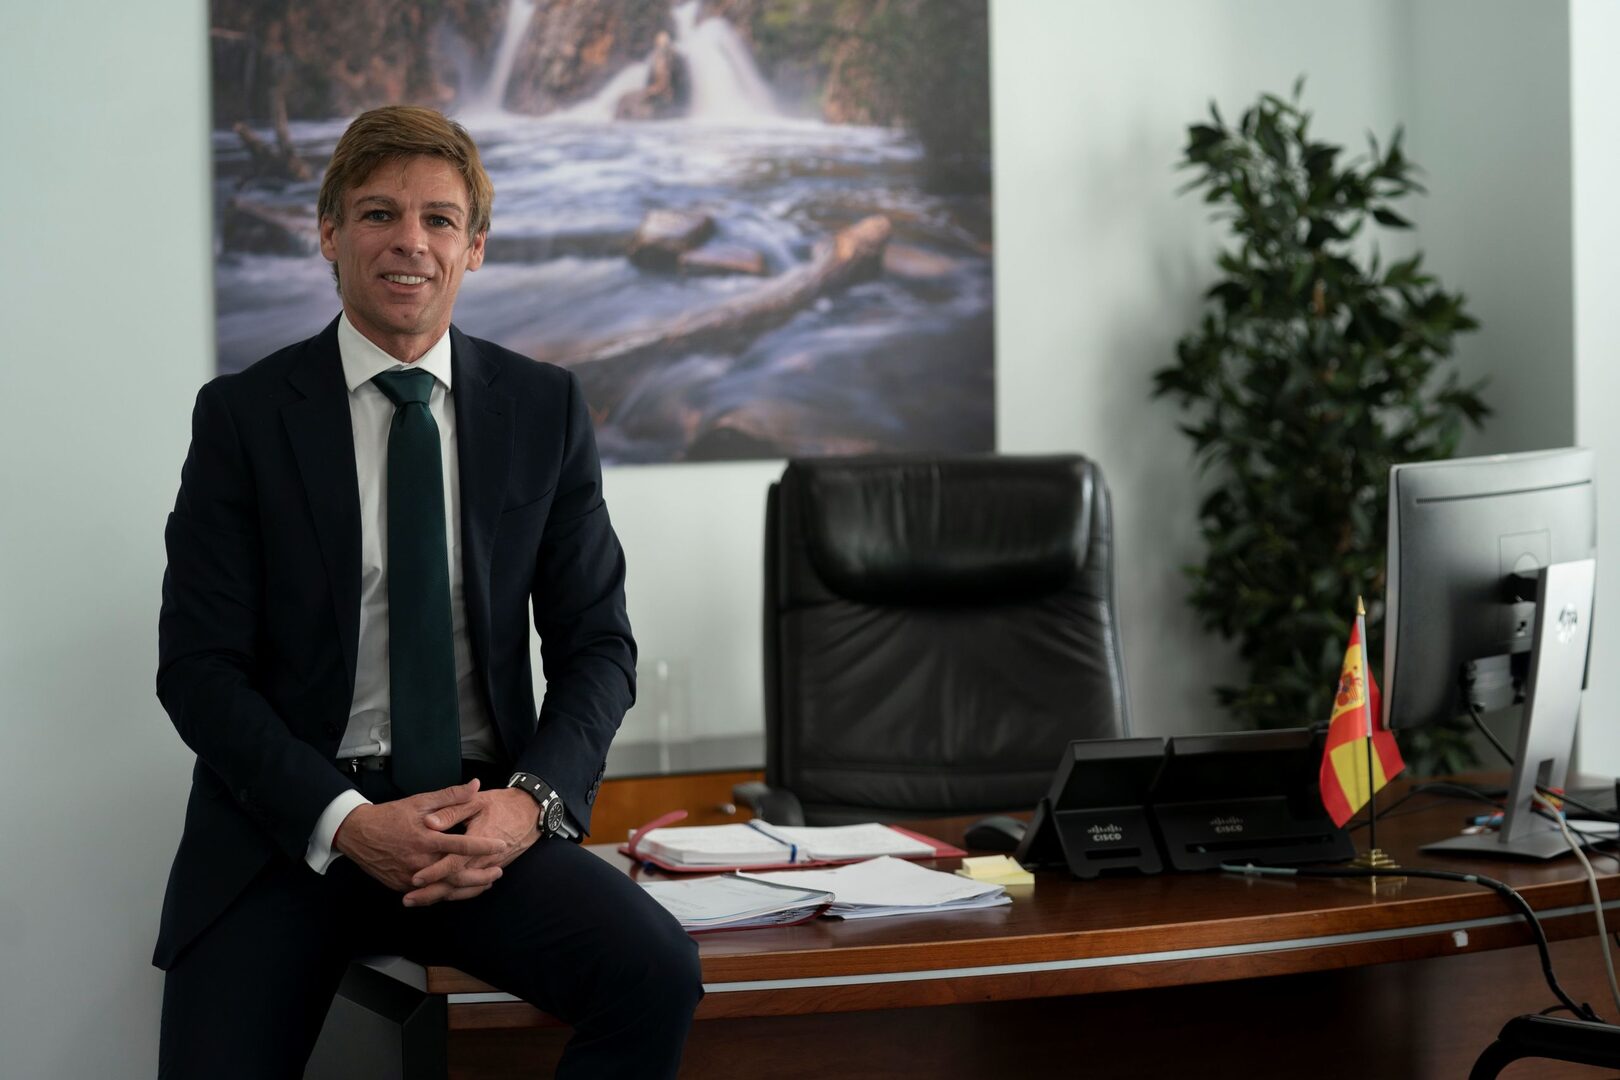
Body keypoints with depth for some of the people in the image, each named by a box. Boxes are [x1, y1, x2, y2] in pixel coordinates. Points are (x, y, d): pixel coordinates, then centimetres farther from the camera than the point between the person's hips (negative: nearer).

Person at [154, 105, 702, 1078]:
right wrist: (346, 821, -15)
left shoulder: (545, 409, 7)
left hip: (482, 817, 1)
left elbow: (596, 644, 8)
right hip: (291, 829, -1)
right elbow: (199, 667, -2)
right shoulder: (243, 415, 2)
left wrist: (531, 798, -12)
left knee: (658, 974, -25)